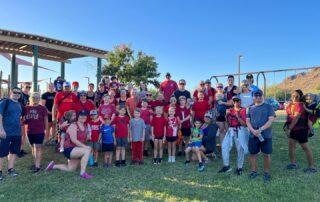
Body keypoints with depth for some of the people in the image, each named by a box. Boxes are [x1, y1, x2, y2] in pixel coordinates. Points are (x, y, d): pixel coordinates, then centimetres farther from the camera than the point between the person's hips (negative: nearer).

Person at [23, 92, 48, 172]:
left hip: (39, 131, -4)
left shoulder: (42, 108, -5)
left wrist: (46, 129, -2)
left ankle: (37, 165, 0)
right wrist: (23, 121, -9)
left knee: (38, 148, -3)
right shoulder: (26, 108, 4)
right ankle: (36, 163, 29)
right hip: (30, 131, 5)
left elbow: (46, 120, -2)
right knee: (33, 147, 15)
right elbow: (24, 119, 13)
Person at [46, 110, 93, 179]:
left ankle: (54, 166, 39)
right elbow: (74, 140, -24)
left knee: (70, 169, 20)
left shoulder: (85, 127, 8)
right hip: (69, 149, -9)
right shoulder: (73, 126, -14)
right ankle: (82, 173, -25)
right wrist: (85, 146, -27)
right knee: (87, 151, -31)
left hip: (76, 151, 9)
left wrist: (88, 136, -2)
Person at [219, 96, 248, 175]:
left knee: (240, 149, 1)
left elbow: (244, 124, -11)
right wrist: (227, 115, -1)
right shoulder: (230, 110, 12)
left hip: (240, 131, -5)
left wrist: (238, 116, -22)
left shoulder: (243, 110, -5)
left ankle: (239, 168, 16)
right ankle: (226, 166, 3)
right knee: (224, 146, -5)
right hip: (230, 131, 5)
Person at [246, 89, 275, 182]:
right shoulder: (250, 108, 10)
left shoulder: (268, 107, 0)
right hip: (253, 135, 3)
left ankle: (266, 172, 20)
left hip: (266, 135, -3)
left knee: (266, 154, 4)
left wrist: (260, 129, -19)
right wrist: (253, 130, -12)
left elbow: (271, 120, -9)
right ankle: (253, 171, 22)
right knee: (252, 153, 8)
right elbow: (247, 121, 6)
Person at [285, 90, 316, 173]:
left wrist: (289, 128, -23)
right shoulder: (290, 104, 8)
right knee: (291, 145, 10)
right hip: (293, 129, 8)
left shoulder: (300, 105, -17)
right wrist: (288, 127, 9)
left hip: (300, 129, -8)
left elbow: (296, 118, -23)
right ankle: (293, 163, 21)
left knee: (305, 147, 0)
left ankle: (312, 167, 10)